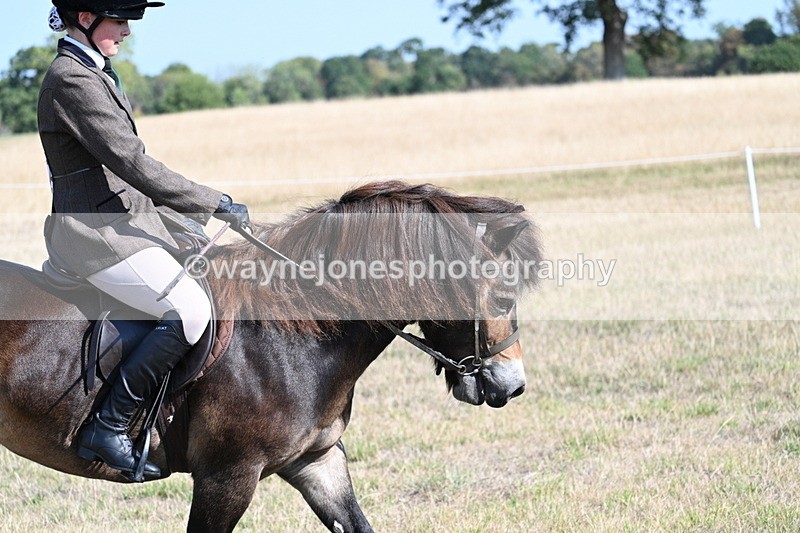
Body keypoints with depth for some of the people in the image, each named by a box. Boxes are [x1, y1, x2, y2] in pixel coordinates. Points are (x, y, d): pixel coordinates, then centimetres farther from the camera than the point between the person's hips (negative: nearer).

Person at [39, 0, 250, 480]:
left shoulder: (95, 73, 16)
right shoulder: (73, 80, -17)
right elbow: (132, 162, -22)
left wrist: (195, 213, 16)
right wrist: (215, 204, -19)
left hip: (128, 217, 11)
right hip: (92, 230, -11)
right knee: (192, 310, -22)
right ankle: (108, 428, -18)